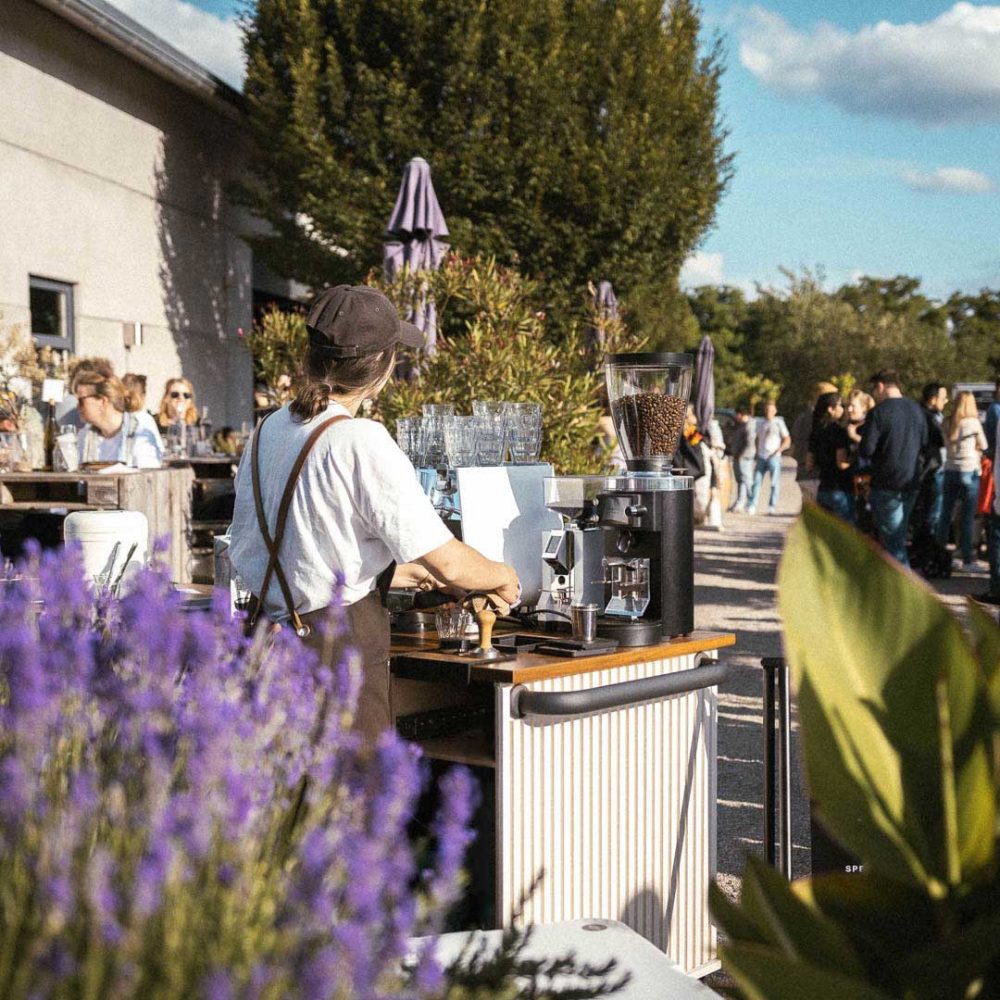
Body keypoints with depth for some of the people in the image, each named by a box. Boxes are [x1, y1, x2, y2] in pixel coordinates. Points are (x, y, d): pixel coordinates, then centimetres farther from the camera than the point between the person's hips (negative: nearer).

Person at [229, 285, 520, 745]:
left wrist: (394, 573, 27)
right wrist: (503, 577, 8)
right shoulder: (362, 441, -15)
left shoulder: (267, 430, 9)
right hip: (342, 649, -8)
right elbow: (448, 563, -15)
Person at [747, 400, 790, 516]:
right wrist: (756, 454, 12)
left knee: (775, 482, -3)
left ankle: (772, 506, 3)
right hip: (761, 457, 4)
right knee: (756, 481, -4)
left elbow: (787, 440, 1)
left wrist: (778, 450, -12)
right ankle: (752, 506, -7)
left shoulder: (779, 422, 2)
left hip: (773, 457, -4)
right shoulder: (760, 423, 16)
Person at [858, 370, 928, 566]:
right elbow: (924, 444, 15)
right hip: (911, 482, 7)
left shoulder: (879, 412, -14)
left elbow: (865, 451, -17)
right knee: (898, 536, 19)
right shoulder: (916, 409, 7)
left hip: (887, 484, -7)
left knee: (891, 538, -2)